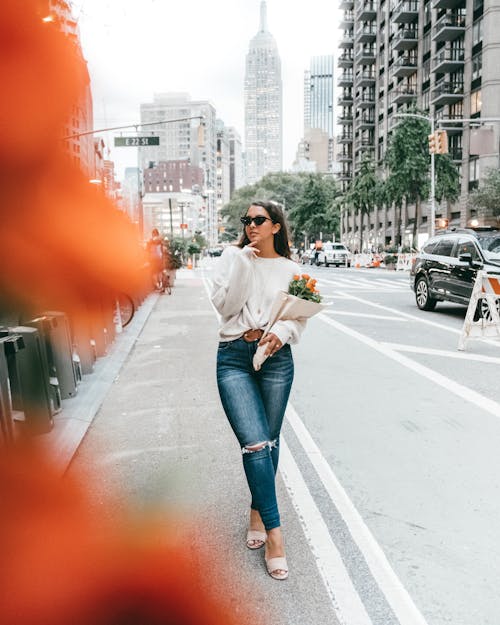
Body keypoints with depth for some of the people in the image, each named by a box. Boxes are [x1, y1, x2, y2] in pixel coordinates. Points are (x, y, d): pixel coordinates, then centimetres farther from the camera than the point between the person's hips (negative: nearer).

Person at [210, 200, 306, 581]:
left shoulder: (290, 269, 8)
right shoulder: (233, 257, 6)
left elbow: (300, 316, 6)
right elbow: (224, 305, -6)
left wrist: (282, 331, -15)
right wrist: (243, 261, -11)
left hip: (276, 358, 2)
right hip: (234, 357, -1)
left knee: (270, 442, 11)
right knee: (255, 444, -11)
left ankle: (258, 512, 34)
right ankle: (274, 531, 1)